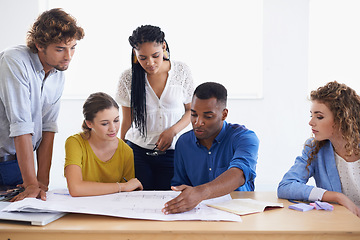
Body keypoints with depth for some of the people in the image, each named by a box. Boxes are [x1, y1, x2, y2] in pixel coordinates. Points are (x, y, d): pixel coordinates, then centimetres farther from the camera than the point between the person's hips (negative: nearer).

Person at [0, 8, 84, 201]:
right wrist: (31, 183, -26)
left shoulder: (59, 73, 1)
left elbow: (48, 127, -1)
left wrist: (42, 179, -7)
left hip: (18, 163, 6)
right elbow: (21, 127, -26)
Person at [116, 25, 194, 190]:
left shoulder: (181, 71, -2)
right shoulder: (128, 78, -2)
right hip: (137, 153, 0)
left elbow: (191, 110, 7)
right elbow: (127, 121, 6)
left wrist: (172, 131, -10)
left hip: (172, 153, 0)